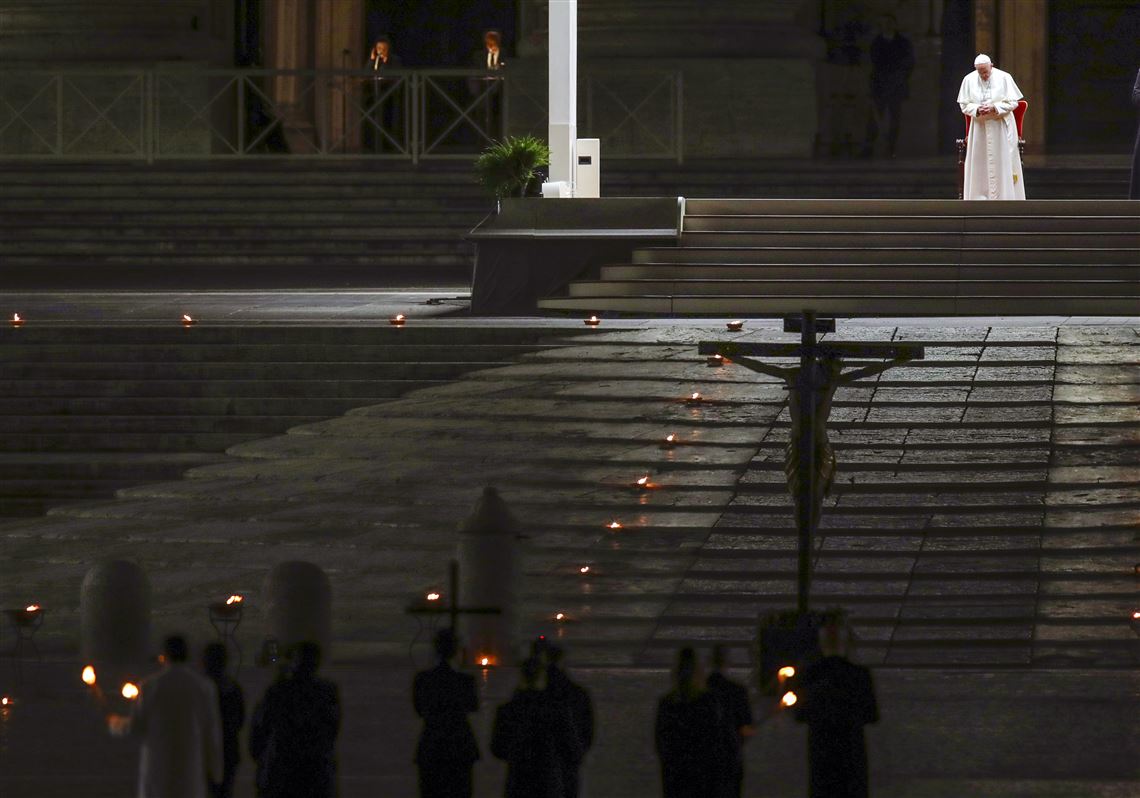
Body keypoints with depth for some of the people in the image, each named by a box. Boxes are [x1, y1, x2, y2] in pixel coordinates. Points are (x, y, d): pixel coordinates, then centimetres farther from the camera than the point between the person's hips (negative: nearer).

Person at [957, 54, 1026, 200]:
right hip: (979, 127, 2)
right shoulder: (969, 80, 0)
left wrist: (995, 108, -18)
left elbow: (1013, 102, -3)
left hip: (1001, 126, -2)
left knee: (1002, 163, -2)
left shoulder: (1004, 78, -6)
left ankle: (1005, 197, 2)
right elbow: (964, 105, 3)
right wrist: (977, 110, -17)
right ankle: (980, 197, 5)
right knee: (979, 164, 1)